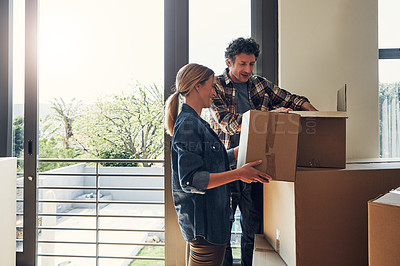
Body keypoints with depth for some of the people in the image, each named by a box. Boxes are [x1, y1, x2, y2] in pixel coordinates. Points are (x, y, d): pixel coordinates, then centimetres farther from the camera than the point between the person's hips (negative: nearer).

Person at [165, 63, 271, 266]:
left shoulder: (196, 123, 13)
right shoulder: (188, 125, -19)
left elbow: (217, 162, 19)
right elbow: (191, 180, -25)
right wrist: (238, 174, -26)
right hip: (203, 221, -10)